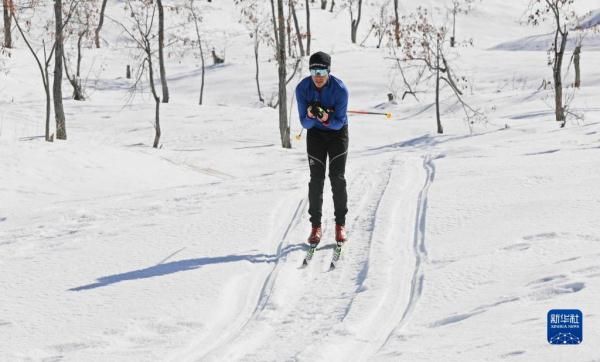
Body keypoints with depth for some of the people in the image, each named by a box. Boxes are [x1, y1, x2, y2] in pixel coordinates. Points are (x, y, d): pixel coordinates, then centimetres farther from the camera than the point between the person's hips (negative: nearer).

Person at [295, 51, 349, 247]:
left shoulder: (340, 89, -27)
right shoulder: (302, 88, -21)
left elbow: (339, 122, -22)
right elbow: (304, 123, -17)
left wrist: (327, 118, -43)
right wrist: (310, 115, -40)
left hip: (337, 132, -1)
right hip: (315, 133, 1)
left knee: (337, 178, -6)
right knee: (316, 179, -4)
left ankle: (340, 225, 4)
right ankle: (316, 226, 2)